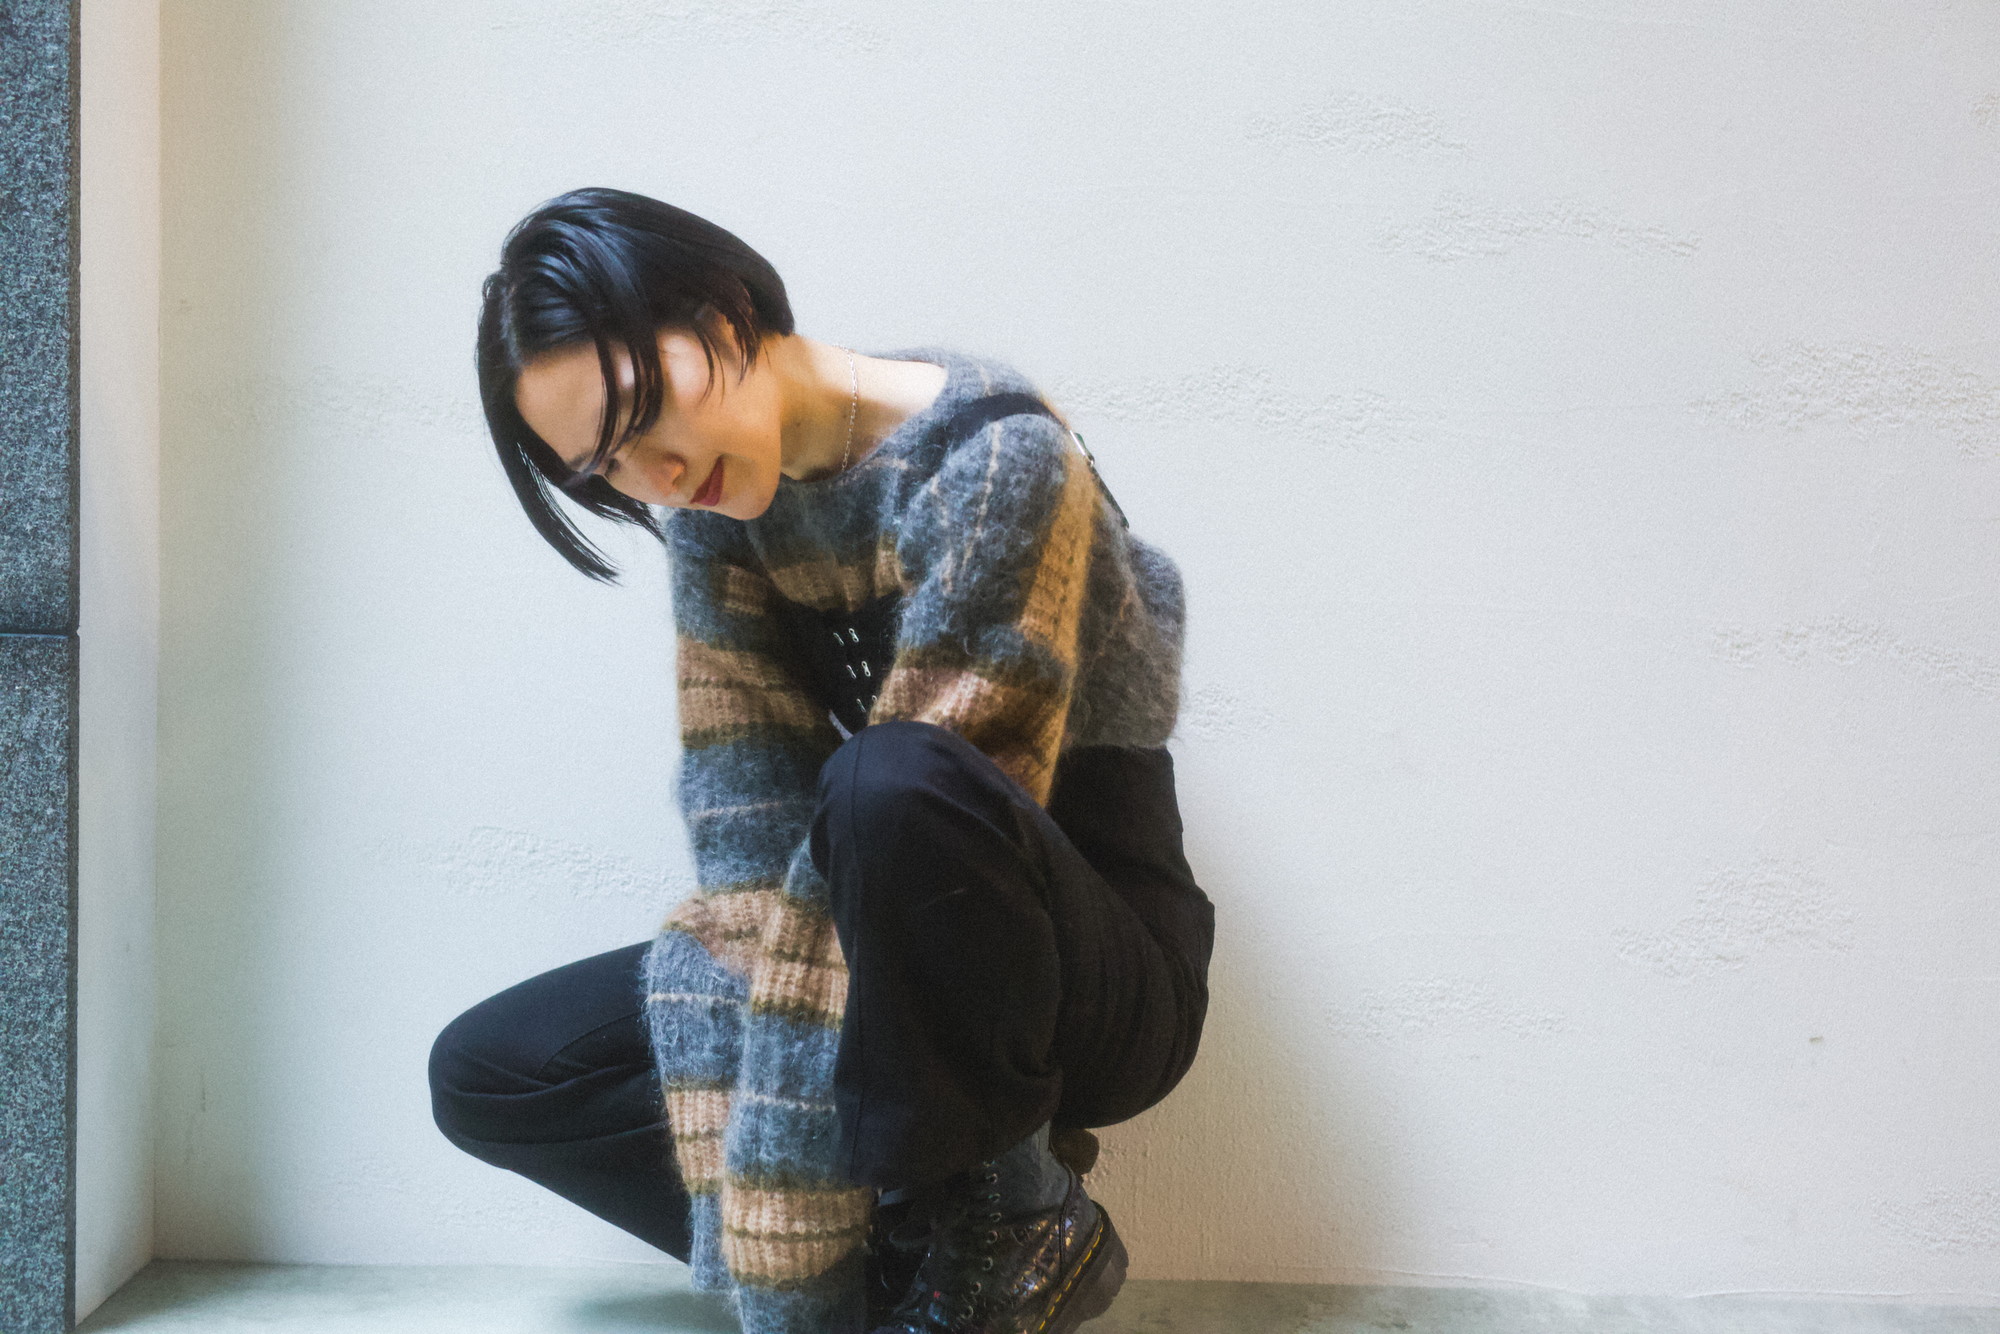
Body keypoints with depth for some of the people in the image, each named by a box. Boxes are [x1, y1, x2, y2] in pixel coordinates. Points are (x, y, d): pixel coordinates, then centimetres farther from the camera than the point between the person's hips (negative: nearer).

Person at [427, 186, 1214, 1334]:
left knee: (888, 788, -38)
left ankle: (1007, 1225, -14)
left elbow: (913, 816, -29)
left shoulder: (992, 462, -23)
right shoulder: (712, 507, -2)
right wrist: (753, 1238, -19)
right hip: (910, 974, 6)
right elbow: (747, 856, -11)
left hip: (1090, 970, -6)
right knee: (485, 1075, -3)